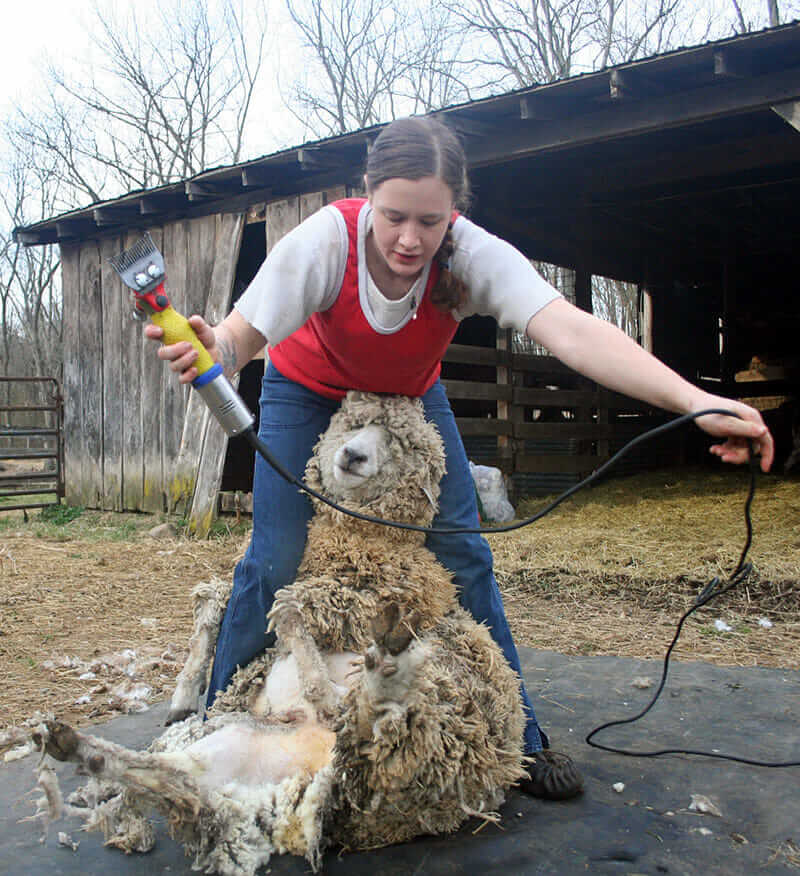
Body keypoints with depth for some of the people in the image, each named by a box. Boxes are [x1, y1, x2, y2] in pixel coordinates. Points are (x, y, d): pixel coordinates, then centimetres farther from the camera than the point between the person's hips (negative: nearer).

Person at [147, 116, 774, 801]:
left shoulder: (473, 255, -33)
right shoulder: (326, 242, -34)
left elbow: (569, 330, -47)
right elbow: (244, 332, -37)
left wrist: (697, 401, -60)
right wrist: (210, 348, -63)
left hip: (411, 395, 1)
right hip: (309, 391, -1)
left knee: (464, 557, -3)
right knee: (273, 560, -9)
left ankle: (518, 737, 12)